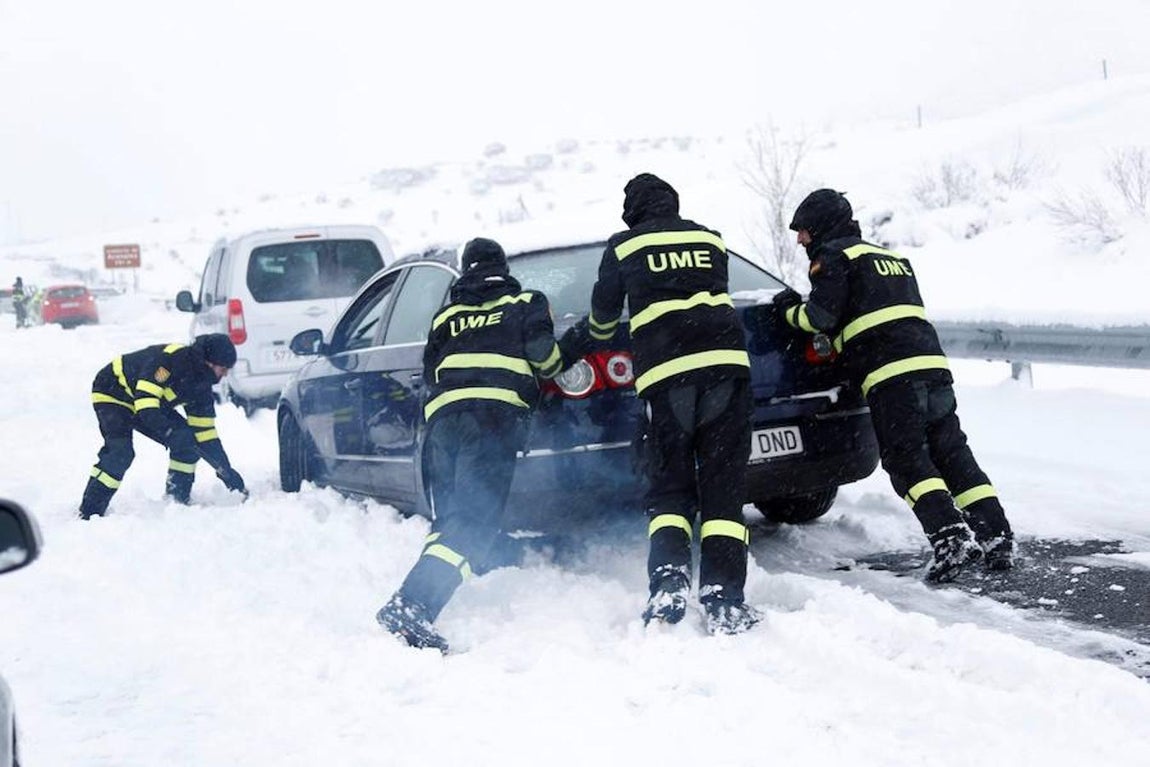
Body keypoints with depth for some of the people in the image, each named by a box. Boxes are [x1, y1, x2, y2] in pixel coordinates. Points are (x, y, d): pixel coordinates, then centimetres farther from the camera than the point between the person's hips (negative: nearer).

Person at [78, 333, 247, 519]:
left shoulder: (201, 384, -7)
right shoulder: (171, 358, -32)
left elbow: (205, 431, -2)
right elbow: (144, 401, -38)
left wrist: (226, 471, -5)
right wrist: (170, 432, -46)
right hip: (112, 394, -8)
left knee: (187, 442, -6)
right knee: (120, 452, -26)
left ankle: (177, 501, 4)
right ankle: (89, 513, -20)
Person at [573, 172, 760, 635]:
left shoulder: (624, 246, 12)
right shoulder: (709, 239, 19)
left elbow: (605, 310, 24)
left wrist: (591, 335, 47)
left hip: (665, 371, -1)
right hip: (725, 362, 2)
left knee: (669, 488, 7)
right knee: (723, 488, 1)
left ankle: (668, 582, -14)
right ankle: (723, 601, -9)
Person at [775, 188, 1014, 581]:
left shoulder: (833, 256, 4)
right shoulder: (892, 257, 31)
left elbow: (822, 317, -5)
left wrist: (790, 309, 15)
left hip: (892, 375, -8)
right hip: (932, 363, 8)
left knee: (907, 460, -8)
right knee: (951, 453, 9)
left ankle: (951, 538, -21)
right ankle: (997, 537, 3)